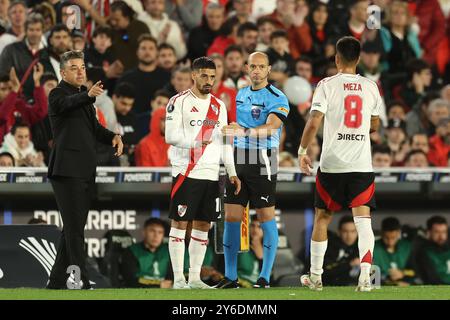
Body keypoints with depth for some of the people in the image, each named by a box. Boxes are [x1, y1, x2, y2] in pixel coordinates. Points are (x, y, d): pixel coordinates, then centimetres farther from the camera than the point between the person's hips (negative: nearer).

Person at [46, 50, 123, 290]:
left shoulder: (84, 96, 21)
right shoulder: (58, 95, -5)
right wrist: (88, 95, -50)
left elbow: (94, 127, 20)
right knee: (74, 227, -12)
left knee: (73, 227, 11)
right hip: (66, 169, -9)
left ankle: (57, 280, 18)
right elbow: (68, 104, -29)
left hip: (85, 171, 9)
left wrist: (112, 137, -2)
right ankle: (80, 279, -15)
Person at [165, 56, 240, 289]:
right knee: (180, 223, -4)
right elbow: (171, 136, -12)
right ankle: (178, 279, -2)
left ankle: (194, 278, 12)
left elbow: (225, 142, 18)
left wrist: (231, 172, 12)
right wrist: (196, 142, -25)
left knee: (203, 225, 6)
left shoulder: (219, 106, 16)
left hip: (211, 174, 6)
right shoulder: (179, 102, -3)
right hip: (186, 172, -6)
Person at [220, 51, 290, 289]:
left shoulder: (277, 99, -8)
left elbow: (269, 128, -23)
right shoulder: (241, 95, 14)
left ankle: (265, 277, 1)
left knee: (266, 218, -4)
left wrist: (245, 132, -37)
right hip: (238, 158, 6)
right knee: (231, 217, 3)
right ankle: (230, 276, 7)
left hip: (263, 160, -6)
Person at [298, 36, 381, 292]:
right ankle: (365, 274, -21)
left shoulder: (327, 85, -5)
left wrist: (302, 151, -3)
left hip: (332, 165, -1)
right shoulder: (371, 87, 5)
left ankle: (315, 276, 19)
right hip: (362, 164, 1)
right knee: (363, 218, -3)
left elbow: (314, 122, -13)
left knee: (322, 218, 12)